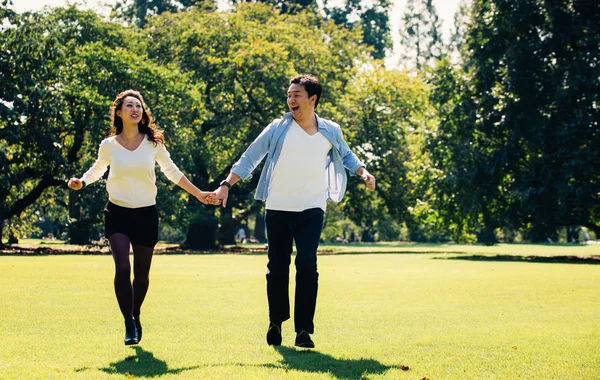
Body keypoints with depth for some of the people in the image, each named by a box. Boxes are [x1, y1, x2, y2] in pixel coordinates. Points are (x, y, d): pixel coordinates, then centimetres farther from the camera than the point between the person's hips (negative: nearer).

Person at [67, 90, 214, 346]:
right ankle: (129, 325, -13)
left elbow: (172, 172, 12)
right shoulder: (109, 145, -1)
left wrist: (198, 193, 12)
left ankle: (135, 316, 32)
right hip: (118, 213, -1)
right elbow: (97, 169, 18)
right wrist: (81, 182, -2)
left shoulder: (153, 143, 0)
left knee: (142, 274, 7)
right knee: (122, 267, -19)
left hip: (146, 214, 1)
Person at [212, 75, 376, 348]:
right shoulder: (278, 128, 0)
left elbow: (346, 155, 25)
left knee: (307, 265, -12)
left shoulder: (331, 131, 6)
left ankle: (304, 330, -8)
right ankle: (276, 322, 24)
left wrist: (363, 172, 7)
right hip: (277, 209, 0)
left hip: (311, 209, 0)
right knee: (277, 267, 6)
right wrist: (227, 185, -9)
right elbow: (249, 158, 0)